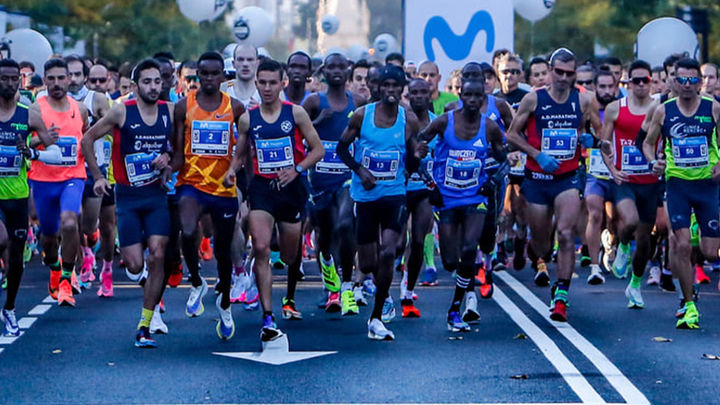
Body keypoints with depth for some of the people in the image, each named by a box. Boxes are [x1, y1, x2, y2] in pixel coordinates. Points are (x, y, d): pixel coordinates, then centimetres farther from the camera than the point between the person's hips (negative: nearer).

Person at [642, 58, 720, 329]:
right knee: (682, 245, -11)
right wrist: (654, 161, -8)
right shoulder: (663, 111, 0)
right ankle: (688, 305, 2)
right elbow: (648, 142, 11)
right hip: (677, 182, 0)